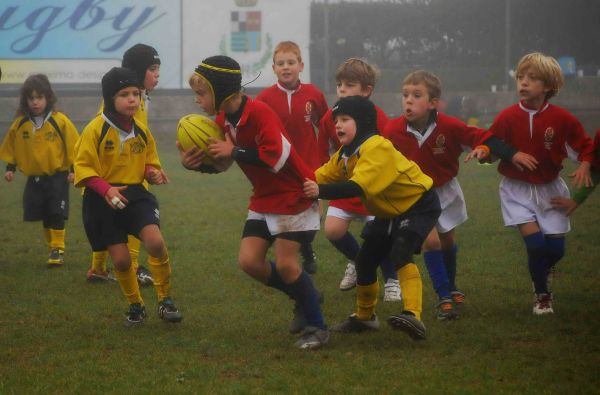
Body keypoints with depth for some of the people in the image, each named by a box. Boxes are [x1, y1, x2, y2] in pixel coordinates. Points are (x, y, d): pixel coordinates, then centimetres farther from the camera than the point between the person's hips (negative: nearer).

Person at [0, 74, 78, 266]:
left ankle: (58, 249, 0)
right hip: (34, 178, 4)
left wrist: (73, 169, -8)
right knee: (44, 215, 9)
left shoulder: (60, 121, -11)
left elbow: (73, 146, -7)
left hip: (57, 176, -4)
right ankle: (52, 247, 21)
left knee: (56, 214, -5)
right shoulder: (20, 124, -2)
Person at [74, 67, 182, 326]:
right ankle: (135, 307, 23)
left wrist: (153, 174, -5)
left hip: (136, 195, 2)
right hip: (103, 200, -2)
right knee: (120, 260, -3)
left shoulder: (141, 131, 4)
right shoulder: (96, 129, -10)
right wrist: (105, 188, -25)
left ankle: (165, 301, -5)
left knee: (156, 242, -21)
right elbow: (83, 168, -10)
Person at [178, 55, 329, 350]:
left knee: (285, 264, -10)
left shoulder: (260, 113, -26)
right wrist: (195, 163, -12)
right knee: (249, 261, -1)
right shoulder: (223, 119, 0)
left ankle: (316, 327, 5)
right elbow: (221, 162, 8)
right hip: (263, 200, 8)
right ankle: (304, 298, 19)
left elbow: (276, 158, -33)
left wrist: (234, 152, -27)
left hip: (293, 196, -8)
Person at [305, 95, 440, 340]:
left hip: (418, 205, -9)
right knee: (365, 261, 11)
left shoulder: (377, 147, -31)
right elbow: (321, 176, -5)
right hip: (389, 212, 9)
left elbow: (358, 187, -43)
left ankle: (413, 315, -40)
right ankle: (364, 317, 32)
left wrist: (320, 191, -55)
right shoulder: (345, 153, -1)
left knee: (401, 253, -30)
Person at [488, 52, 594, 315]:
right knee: (535, 242, -16)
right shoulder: (507, 117, -10)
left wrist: (585, 165, -17)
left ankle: (542, 271, 37)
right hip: (517, 189, -1)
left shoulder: (562, 119, -10)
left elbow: (585, 145, 1)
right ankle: (542, 295, 6)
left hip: (549, 188, 1)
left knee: (556, 248, -1)